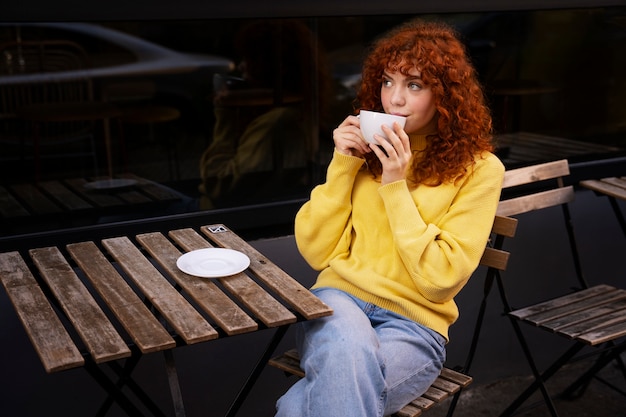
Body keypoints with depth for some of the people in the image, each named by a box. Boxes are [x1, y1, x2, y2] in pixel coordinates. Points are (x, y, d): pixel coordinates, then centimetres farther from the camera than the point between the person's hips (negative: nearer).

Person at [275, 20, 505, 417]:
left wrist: (396, 187, -13)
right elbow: (315, 251, 5)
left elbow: (441, 281, -10)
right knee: (348, 349, -35)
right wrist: (342, 166, -5)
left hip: (414, 324, -2)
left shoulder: (478, 169, -2)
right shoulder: (368, 150, 8)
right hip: (340, 297, 3)